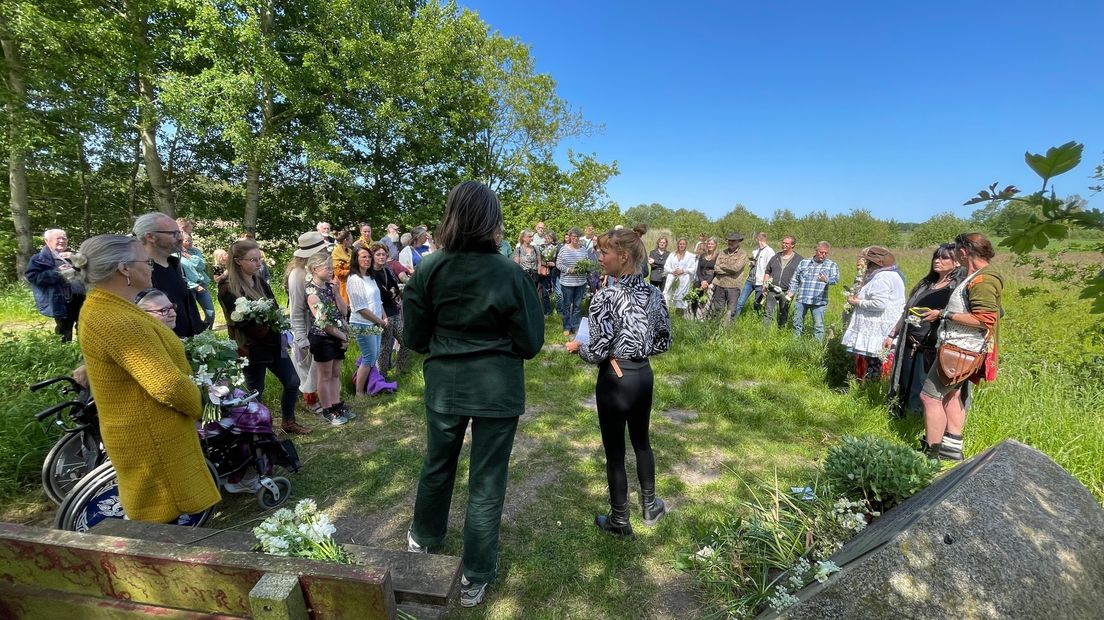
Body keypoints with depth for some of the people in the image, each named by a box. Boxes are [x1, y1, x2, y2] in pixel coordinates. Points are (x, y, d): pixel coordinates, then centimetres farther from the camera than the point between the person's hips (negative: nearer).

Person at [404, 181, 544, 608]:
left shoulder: (429, 269, -10)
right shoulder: (508, 273, -16)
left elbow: (414, 337, -3)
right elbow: (530, 343, -10)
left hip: (444, 385, 3)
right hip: (497, 389, -2)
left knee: (437, 465, 26)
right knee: (487, 483, 13)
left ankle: (424, 538, 52)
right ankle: (475, 578, 31)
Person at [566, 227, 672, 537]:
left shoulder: (605, 297, -21)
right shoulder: (653, 293, -1)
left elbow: (598, 352, -20)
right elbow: (664, 341, 5)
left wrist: (577, 347, 0)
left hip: (614, 380, -6)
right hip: (643, 376, 6)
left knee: (615, 451, 11)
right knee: (641, 441, 25)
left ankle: (620, 521, 30)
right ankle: (650, 506, 44)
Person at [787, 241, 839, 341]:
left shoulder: (831, 265, 4)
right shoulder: (804, 263, 11)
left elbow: (835, 278, -12)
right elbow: (795, 280, 15)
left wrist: (826, 279, -34)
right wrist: (791, 292, 2)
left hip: (819, 301, -2)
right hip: (801, 299, 2)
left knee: (818, 326, 1)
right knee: (797, 324, 11)